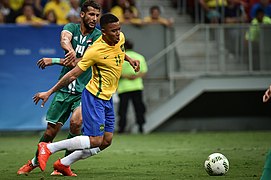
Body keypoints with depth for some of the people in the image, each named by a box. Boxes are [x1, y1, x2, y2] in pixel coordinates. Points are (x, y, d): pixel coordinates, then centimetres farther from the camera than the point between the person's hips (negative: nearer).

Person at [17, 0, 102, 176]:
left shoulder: (98, 36, -6)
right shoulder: (71, 28, 0)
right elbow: (64, 39, -25)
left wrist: (54, 61, -20)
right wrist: (71, 51, -48)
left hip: (84, 90, -2)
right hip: (64, 88, 2)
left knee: (76, 122, -26)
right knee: (51, 129, 5)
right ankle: (35, 161, 30)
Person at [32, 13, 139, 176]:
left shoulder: (121, 38, -1)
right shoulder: (95, 51, -23)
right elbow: (73, 75, -18)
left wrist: (129, 59, 11)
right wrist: (49, 92, -16)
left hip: (107, 98, 8)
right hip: (94, 97, -8)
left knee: (106, 141, 6)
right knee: (95, 140, -13)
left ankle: (64, 163, 16)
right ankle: (48, 148, -3)